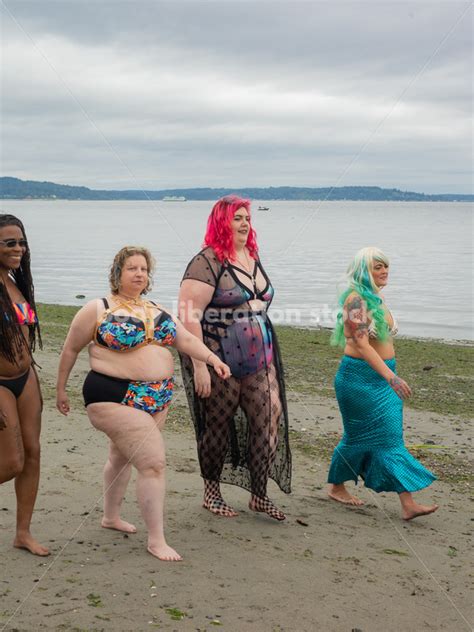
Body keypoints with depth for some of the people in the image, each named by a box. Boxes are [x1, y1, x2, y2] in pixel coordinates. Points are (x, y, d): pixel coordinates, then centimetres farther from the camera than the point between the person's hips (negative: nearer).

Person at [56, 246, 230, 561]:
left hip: (157, 399, 7)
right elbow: (71, 349, 2)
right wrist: (62, 389, 6)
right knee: (154, 462, -13)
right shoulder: (97, 310, -6)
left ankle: (111, 516, 42)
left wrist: (211, 358, -11)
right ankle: (156, 540, -4)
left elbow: (186, 339, 6)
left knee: (123, 457, 23)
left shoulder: (157, 311, 12)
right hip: (116, 399, -7)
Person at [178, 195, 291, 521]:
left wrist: (269, 359, 20)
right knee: (218, 428, 7)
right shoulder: (208, 262, -13)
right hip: (221, 365, -7)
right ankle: (212, 493, 26)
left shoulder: (253, 257, 12)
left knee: (265, 423, 6)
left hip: (257, 362, 7)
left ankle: (259, 495, 20)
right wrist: (199, 365, -21)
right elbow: (188, 314, -18)